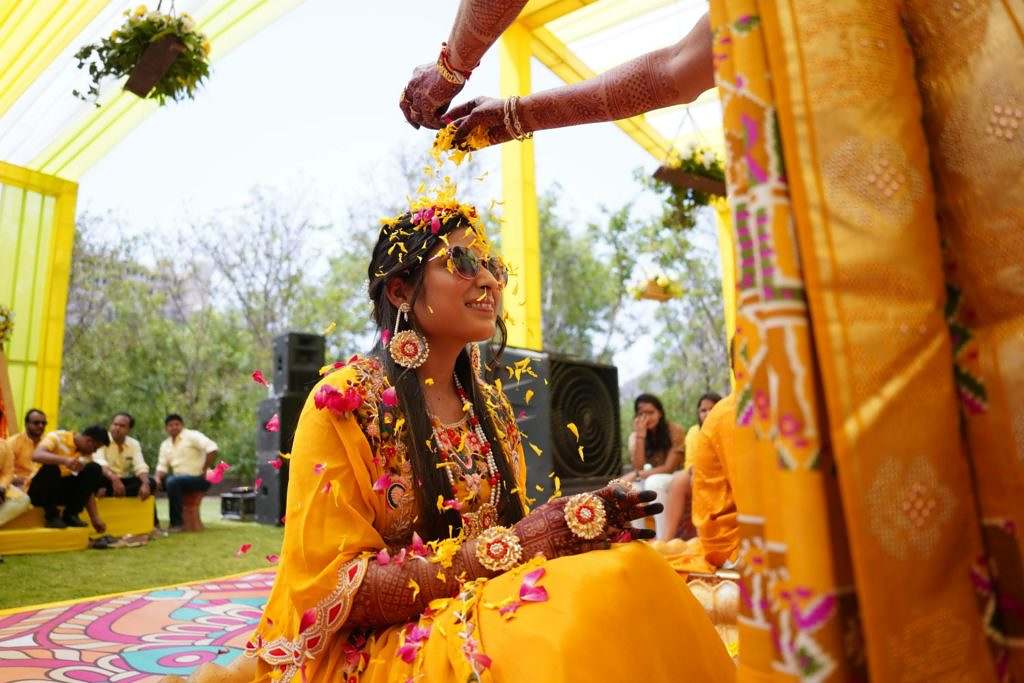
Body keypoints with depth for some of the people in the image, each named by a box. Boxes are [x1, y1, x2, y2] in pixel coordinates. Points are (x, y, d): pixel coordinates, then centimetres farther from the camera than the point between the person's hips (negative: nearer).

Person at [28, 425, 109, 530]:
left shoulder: (86, 455, 1)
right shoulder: (57, 437, -14)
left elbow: (87, 488, 2)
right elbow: (36, 455, -34)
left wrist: (95, 518, -2)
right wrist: (65, 460, -48)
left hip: (63, 489, 5)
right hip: (39, 489, -5)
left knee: (94, 469, -14)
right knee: (51, 467, -34)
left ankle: (70, 515, -9)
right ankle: (51, 516, -18)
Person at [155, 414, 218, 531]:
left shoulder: (192, 436, -7)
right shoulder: (165, 445, 14)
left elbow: (212, 449, -20)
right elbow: (162, 466, 9)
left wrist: (205, 470, -18)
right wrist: (158, 477, -12)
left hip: (198, 478, -7)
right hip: (179, 478, 7)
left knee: (172, 482, -31)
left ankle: (176, 524, -23)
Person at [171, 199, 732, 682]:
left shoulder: (491, 406, 7)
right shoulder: (342, 402, -12)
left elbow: (508, 525, 12)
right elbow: (332, 588, -15)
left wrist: (574, 520, -10)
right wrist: (506, 546, -23)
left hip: (484, 614, 6)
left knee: (630, 577, -22)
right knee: (598, 598, -29)